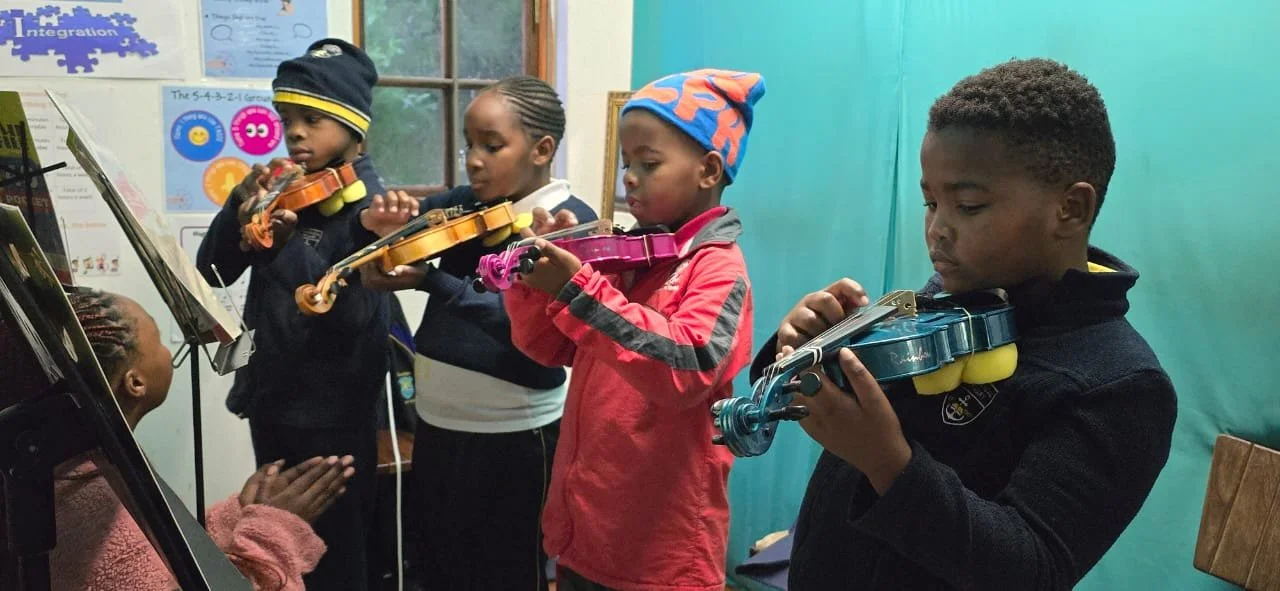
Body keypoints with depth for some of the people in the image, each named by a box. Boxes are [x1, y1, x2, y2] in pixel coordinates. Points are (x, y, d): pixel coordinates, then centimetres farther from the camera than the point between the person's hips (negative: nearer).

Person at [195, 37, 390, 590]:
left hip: (332, 411, -6)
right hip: (271, 396, 6)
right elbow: (212, 273, 1)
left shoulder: (368, 205, -14)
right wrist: (242, 200, -12)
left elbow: (351, 315, -24)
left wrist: (284, 246, -34)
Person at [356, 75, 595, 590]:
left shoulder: (571, 221, -14)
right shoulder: (466, 203, 5)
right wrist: (384, 223, -17)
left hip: (513, 436, -6)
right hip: (436, 422, 6)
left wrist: (429, 280, -31)